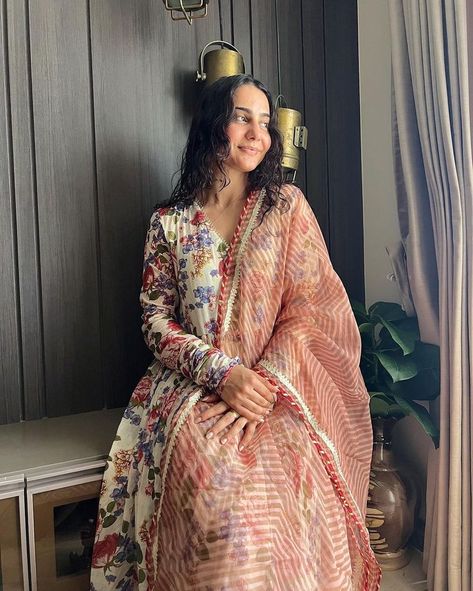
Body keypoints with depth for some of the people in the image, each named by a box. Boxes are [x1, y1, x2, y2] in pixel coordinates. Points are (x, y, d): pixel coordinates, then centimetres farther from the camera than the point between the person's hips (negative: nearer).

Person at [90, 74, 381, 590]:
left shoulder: (286, 206, 8)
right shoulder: (169, 223, 8)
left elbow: (307, 310, 0)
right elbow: (157, 320, 3)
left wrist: (262, 384, -15)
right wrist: (223, 374, -15)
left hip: (274, 392, 0)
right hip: (194, 388, 0)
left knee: (292, 489, -30)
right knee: (223, 496, -30)